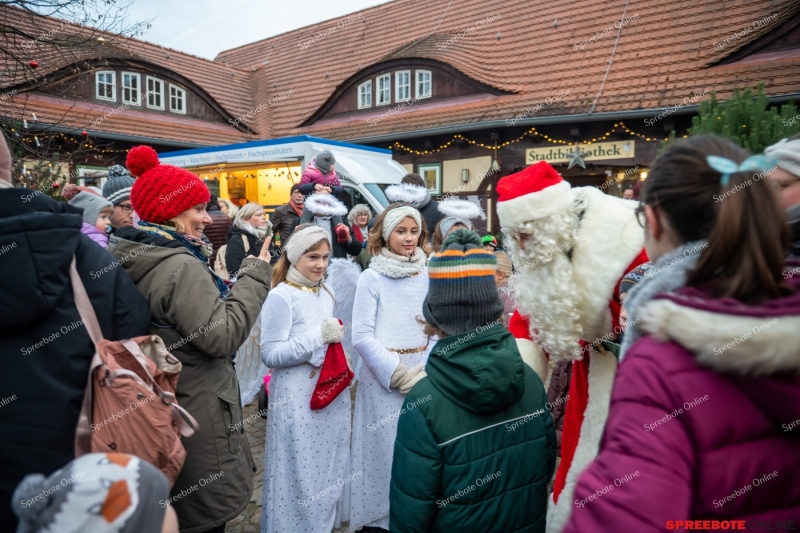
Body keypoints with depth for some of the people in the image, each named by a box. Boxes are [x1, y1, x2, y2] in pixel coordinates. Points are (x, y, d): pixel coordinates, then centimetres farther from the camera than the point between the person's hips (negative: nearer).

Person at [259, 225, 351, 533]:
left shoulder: (326, 293, 9)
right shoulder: (280, 296, -13)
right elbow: (271, 354, -17)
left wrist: (336, 335, 2)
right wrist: (319, 336, -21)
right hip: (298, 398, -7)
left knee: (329, 468, 18)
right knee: (299, 473, 5)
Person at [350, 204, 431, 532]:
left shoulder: (427, 275, 3)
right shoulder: (372, 277, -7)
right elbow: (362, 336, -9)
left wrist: (426, 370, -7)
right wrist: (399, 374, -13)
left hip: (422, 374, 3)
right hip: (382, 375, -3)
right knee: (383, 447, 5)